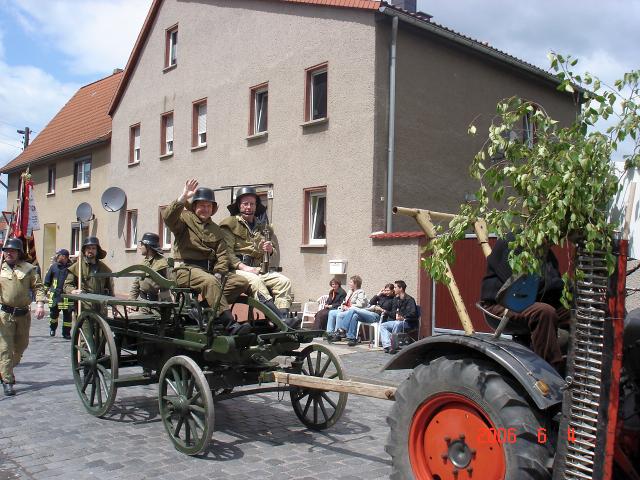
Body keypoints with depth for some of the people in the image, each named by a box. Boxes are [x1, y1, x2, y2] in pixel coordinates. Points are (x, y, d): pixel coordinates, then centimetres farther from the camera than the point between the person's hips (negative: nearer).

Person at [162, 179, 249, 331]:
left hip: (210, 270, 6)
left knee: (242, 282, -14)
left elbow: (222, 254, 11)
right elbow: (168, 217, -17)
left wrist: (218, 273, -7)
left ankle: (202, 308, -21)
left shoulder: (215, 230, 21)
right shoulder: (185, 219, 7)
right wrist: (182, 198, -30)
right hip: (186, 269, -6)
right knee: (210, 282, -36)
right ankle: (230, 324, -41)